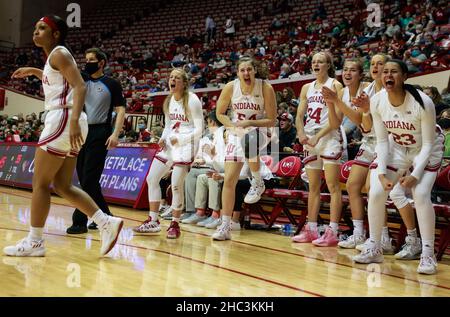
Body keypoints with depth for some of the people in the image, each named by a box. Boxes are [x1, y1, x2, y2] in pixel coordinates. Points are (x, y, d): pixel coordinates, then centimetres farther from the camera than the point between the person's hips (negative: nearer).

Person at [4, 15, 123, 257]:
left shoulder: (59, 53, -7)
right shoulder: (54, 57, 21)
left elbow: (80, 87, -20)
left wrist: (74, 121, -31)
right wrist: (34, 72, 39)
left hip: (63, 120, -10)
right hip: (63, 122, 10)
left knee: (40, 183, -3)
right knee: (63, 186, 10)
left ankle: (34, 242, 4)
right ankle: (107, 223, 5)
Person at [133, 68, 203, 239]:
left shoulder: (192, 100, -12)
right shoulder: (169, 100, 9)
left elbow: (199, 130, -13)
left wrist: (179, 139, -18)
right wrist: (163, 138, 2)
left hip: (186, 144, -8)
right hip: (170, 144, 8)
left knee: (176, 185, -11)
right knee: (152, 178, 5)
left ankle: (175, 225, 6)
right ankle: (153, 221, 16)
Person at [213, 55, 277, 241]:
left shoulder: (265, 88, -17)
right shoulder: (230, 87, -11)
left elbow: (271, 121, -14)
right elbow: (220, 113, 1)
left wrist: (249, 123, -26)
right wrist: (232, 125, -17)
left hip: (259, 131, -3)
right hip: (236, 134, 3)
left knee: (250, 144, -40)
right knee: (229, 180, -4)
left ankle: (258, 183, -10)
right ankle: (225, 227, 6)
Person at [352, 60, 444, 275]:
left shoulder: (422, 103, -29)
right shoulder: (377, 102, -17)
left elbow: (428, 143, -20)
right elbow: (382, 141, -9)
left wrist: (415, 174, -27)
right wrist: (381, 173, -18)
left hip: (426, 151, -4)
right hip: (396, 149, 4)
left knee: (421, 195, -22)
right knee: (375, 193, -9)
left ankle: (428, 254, -8)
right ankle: (374, 248, 8)